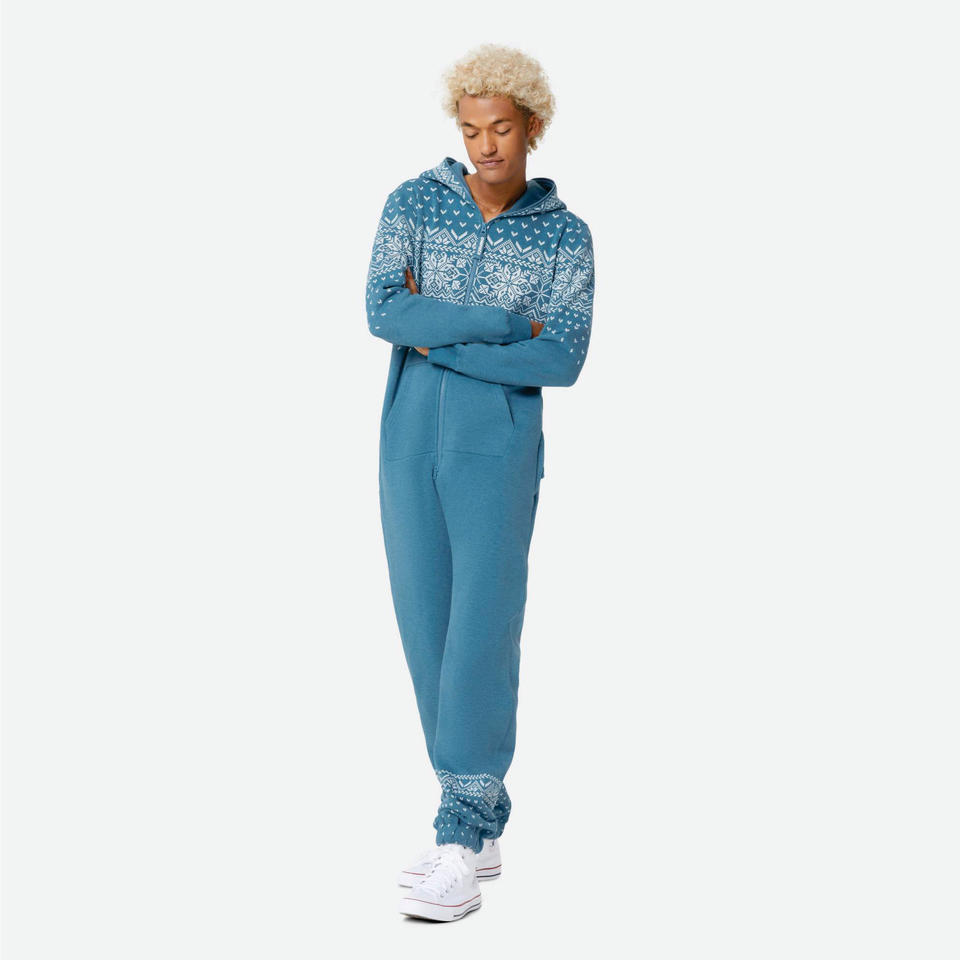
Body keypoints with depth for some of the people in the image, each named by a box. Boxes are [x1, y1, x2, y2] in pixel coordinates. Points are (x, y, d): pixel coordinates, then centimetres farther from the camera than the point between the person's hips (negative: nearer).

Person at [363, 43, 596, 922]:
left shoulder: (566, 237, -1)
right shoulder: (412, 203, 1)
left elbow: (563, 362, -14)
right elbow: (384, 314, -14)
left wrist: (439, 340, -16)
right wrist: (509, 324, -16)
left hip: (500, 453, -3)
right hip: (410, 446, 3)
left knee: (482, 640, -10)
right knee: (430, 638, 4)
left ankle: (460, 854, -7)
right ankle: (479, 832, 15)